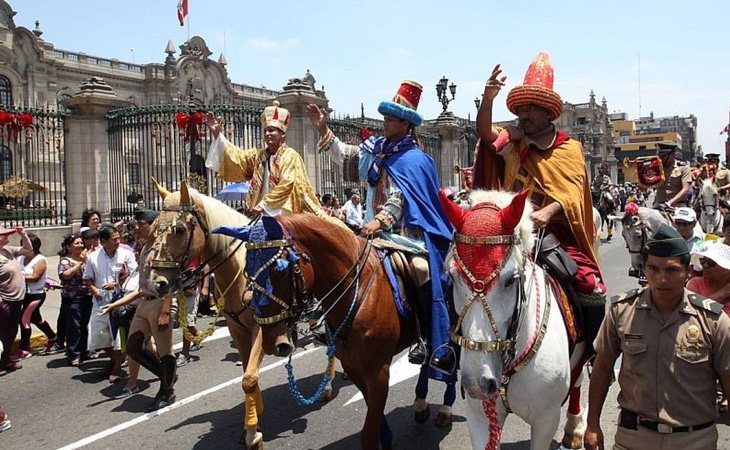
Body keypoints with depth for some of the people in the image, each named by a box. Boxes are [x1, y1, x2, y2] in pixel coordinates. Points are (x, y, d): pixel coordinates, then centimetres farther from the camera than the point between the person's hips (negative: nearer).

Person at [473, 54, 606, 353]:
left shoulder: (569, 149, 2)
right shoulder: (513, 144, 9)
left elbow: (571, 195, -10)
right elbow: (486, 134, -8)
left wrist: (547, 212, -30)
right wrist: (488, 100, -25)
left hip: (556, 233, -2)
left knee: (590, 284, -15)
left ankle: (595, 348, 7)